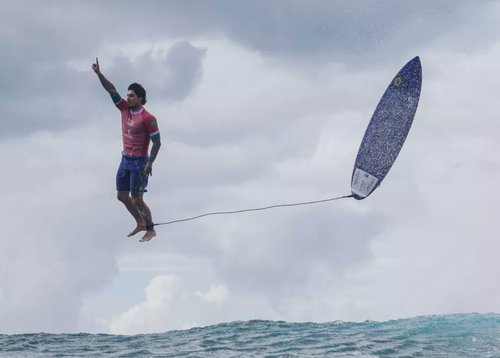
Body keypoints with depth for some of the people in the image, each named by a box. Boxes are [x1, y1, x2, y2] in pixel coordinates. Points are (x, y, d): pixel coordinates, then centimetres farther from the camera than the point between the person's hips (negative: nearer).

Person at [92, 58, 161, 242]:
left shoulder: (147, 119, -17)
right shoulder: (125, 109, 2)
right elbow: (111, 90, -1)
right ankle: (140, 223, 29)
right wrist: (99, 74, -9)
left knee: (137, 199, -5)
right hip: (125, 159, 8)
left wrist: (150, 164, -22)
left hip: (139, 162, -8)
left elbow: (157, 142, -16)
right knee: (122, 196, 13)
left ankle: (151, 229, 10)